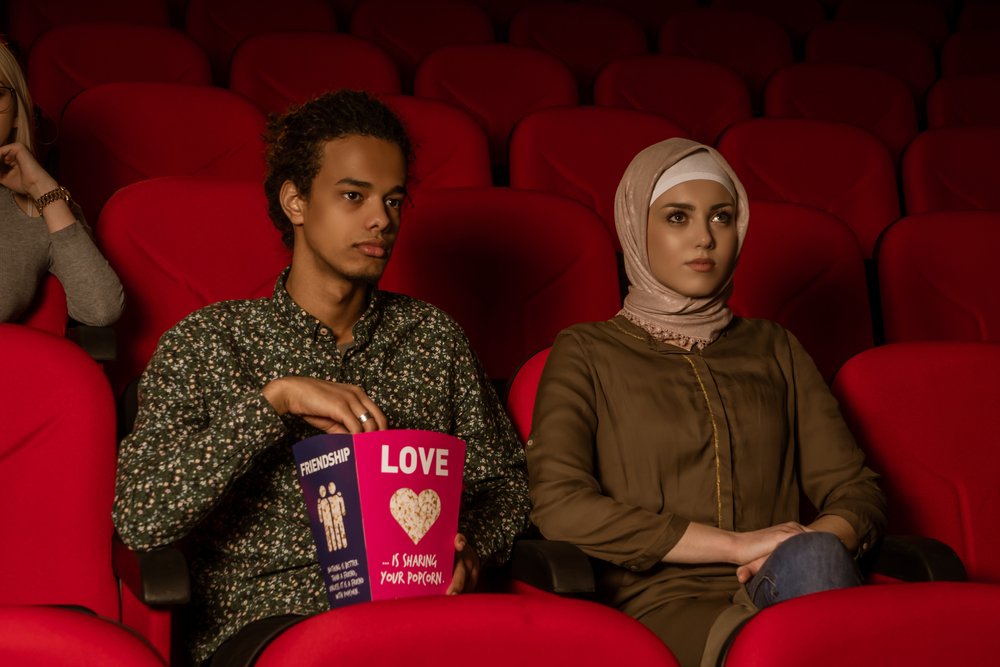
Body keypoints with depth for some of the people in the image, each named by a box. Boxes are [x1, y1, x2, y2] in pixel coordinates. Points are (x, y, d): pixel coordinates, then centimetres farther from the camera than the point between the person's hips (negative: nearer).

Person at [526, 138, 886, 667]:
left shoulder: (774, 349, 22)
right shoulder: (587, 354, 11)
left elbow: (855, 490, 15)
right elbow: (557, 505, -5)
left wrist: (810, 550, -11)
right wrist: (737, 544, -9)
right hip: (661, 607, -4)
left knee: (811, 560, -33)